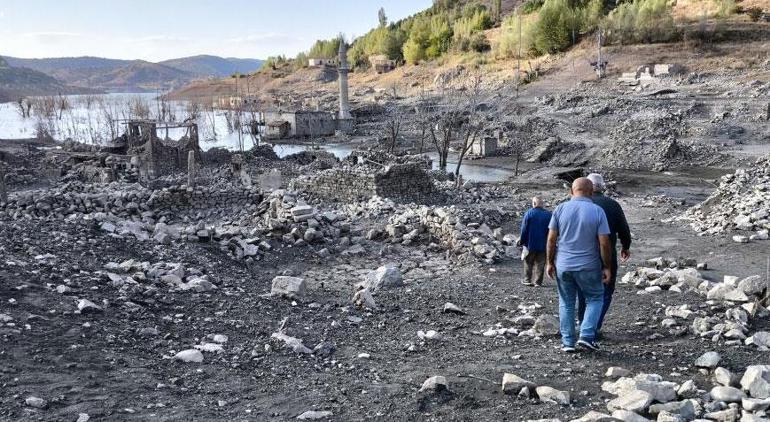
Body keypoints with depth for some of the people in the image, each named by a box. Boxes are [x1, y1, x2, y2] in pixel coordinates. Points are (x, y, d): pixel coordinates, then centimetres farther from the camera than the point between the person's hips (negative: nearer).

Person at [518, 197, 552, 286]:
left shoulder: (529, 213, -10)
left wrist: (522, 241, 3)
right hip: (543, 245, 2)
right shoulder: (548, 214, -2)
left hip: (530, 243, -2)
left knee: (528, 262, 12)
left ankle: (527, 280, 15)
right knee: (540, 263, 8)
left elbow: (524, 229, -8)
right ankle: (538, 282, 9)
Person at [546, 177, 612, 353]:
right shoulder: (598, 211, -7)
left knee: (566, 303, 13)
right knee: (595, 299, 16)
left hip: (563, 265, 2)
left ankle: (568, 342, 15)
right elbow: (604, 242, -9)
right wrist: (606, 267, 0)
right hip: (588, 266, -2)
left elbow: (551, 239, -3)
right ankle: (586, 336, 4)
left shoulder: (560, 209, -3)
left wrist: (550, 262, 5)